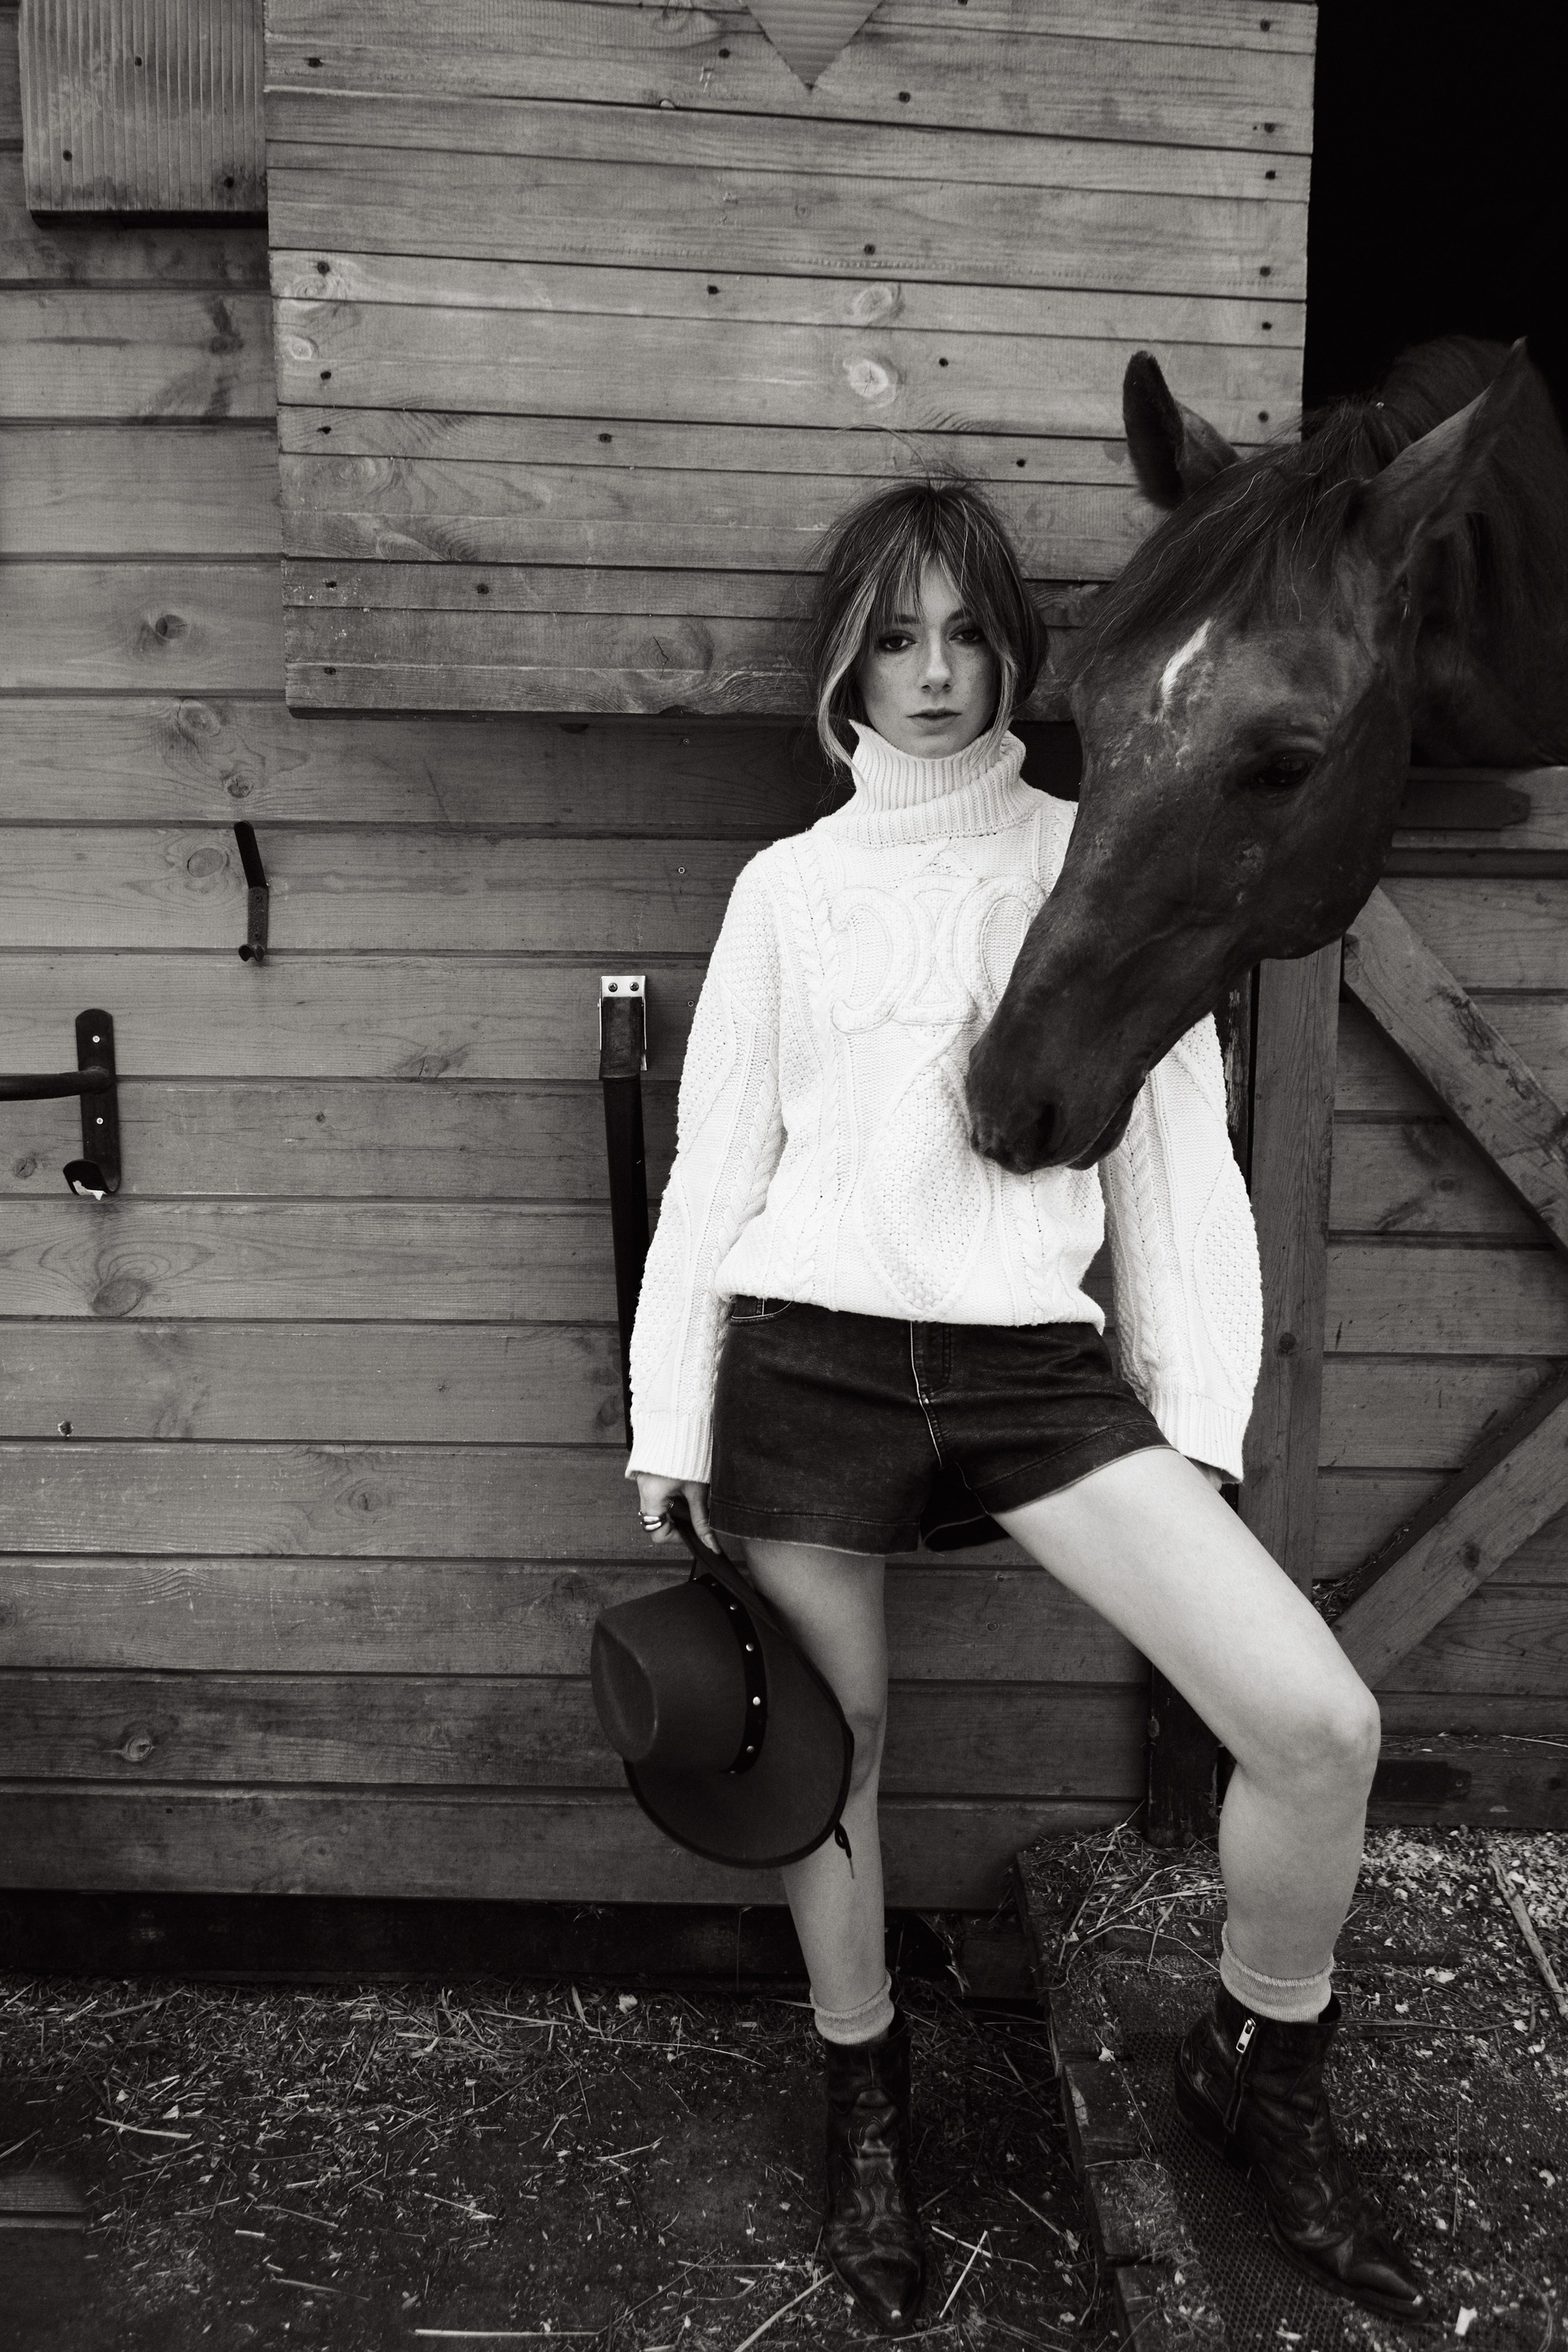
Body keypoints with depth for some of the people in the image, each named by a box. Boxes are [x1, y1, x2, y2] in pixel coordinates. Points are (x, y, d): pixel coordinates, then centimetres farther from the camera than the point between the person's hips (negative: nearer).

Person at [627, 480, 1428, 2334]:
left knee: (1321, 1725, -12)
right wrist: (666, 1421, 5)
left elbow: (1175, 1153, 9)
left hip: (1036, 1362, 0)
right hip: (810, 1356, 0)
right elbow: (715, 1163, 9)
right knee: (831, 1744, 8)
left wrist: (1197, 1420, 2)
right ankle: (864, 2100, 37)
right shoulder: (791, 884, 10)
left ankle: (1258, 2078, 17)